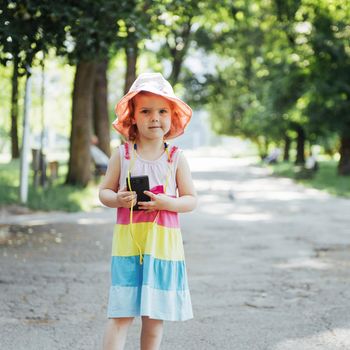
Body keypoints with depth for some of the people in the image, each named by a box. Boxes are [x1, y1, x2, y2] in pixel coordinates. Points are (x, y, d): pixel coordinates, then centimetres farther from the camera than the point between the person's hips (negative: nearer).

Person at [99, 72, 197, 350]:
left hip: (163, 243, 1)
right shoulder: (122, 155, 2)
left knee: (155, 316, 8)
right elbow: (104, 191, 8)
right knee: (121, 314, -4)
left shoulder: (176, 158, 1)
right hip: (128, 242, -1)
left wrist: (167, 203, -16)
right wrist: (117, 199, -14)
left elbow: (191, 200, 3)